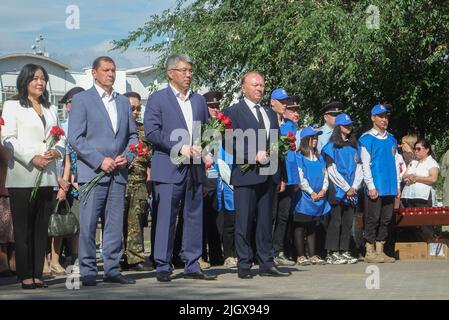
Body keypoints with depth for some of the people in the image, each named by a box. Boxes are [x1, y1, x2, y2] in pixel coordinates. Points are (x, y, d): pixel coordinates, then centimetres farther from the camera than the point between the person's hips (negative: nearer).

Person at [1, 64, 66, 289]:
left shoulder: (51, 109, 22)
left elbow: (61, 138, 18)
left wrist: (57, 151, -5)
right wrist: (32, 158, -14)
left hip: (47, 176, 5)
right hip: (23, 176, -5)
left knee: (41, 227, 3)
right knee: (23, 228, -5)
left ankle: (37, 274, 5)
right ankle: (25, 276, -5)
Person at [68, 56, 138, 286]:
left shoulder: (123, 102, 17)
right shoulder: (82, 100, 0)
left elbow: (133, 135, 19)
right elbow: (75, 137, -7)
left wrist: (127, 157, 0)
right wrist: (100, 160, -14)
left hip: (118, 172, 5)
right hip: (92, 171, -5)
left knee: (115, 224, 5)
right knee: (88, 225, -5)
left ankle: (112, 269, 12)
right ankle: (88, 272, 0)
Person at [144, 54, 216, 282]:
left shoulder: (199, 100, 18)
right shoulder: (157, 99, 1)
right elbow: (151, 132, -9)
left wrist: (203, 147, -2)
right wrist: (179, 147, -17)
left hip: (195, 168, 5)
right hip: (169, 168, -5)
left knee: (194, 217, 7)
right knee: (166, 218, -6)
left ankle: (192, 266, 13)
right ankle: (163, 267, -1)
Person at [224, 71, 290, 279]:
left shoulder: (270, 113, 20)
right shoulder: (234, 112, -1)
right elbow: (230, 144, -9)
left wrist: (279, 175, 9)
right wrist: (254, 156, -16)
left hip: (268, 175, 6)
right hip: (246, 174, -6)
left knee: (266, 221, 8)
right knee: (244, 222, -4)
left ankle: (266, 264, 12)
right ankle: (244, 266, 1)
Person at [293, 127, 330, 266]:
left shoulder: (319, 158, 15)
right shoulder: (299, 157, -5)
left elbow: (325, 176, 11)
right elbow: (300, 178, -11)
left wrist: (323, 190, -5)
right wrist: (312, 193, -13)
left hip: (318, 197, 6)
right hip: (304, 198, -6)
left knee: (312, 228, 10)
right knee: (300, 227, -2)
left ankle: (313, 255, 12)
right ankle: (301, 256, 0)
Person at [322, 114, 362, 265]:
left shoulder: (355, 146, 16)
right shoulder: (331, 146, 0)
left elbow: (359, 168, 11)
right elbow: (332, 170, -6)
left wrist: (354, 187, -3)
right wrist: (346, 188, -9)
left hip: (352, 191, 5)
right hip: (337, 190, -5)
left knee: (347, 222, 5)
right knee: (335, 221, -6)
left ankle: (344, 252, 9)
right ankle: (332, 254, -5)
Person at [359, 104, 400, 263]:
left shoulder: (391, 139, 16)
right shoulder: (367, 139, -2)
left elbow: (396, 163, 18)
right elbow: (365, 165, -6)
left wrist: (398, 186, 12)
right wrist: (371, 187, -13)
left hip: (390, 188, 6)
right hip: (376, 188, -6)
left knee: (386, 220, 7)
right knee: (373, 219, -4)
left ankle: (380, 251, 13)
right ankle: (370, 252, 0)